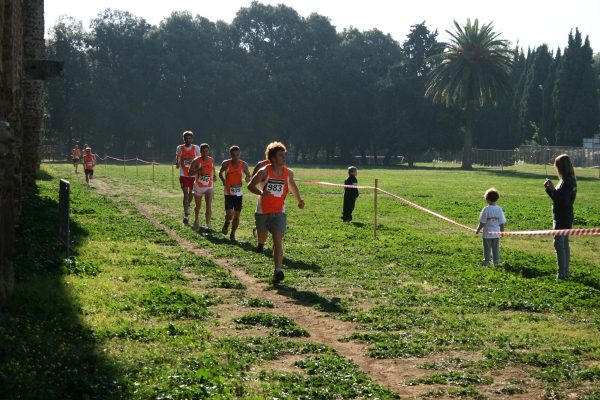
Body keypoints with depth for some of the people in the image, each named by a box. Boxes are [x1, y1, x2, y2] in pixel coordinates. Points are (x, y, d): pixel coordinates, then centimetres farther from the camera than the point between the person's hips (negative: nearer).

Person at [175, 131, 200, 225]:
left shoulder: (196, 148, -2)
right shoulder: (180, 148, 0)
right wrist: (177, 163, -5)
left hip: (193, 174, 1)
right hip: (183, 175, -1)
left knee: (191, 194, 14)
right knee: (186, 194, -12)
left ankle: (188, 205, 47)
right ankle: (186, 215, -13)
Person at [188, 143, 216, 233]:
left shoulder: (211, 160, 3)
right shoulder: (196, 161, -10)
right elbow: (189, 173, -13)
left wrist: (214, 176, -1)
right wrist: (198, 170, -30)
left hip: (209, 187, 2)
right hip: (198, 187, -2)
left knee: (209, 205, -18)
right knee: (198, 206, 15)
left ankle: (207, 225, -21)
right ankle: (196, 221, 44)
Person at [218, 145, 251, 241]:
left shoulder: (243, 164, -3)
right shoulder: (226, 163, -6)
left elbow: (248, 175, 8)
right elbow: (220, 173, 10)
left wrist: (248, 179, -17)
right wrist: (223, 180, -11)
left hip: (238, 193, 2)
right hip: (228, 193, -2)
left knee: (237, 215, 5)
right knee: (230, 214, -14)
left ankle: (232, 234, 22)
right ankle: (227, 223, 21)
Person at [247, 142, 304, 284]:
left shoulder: (288, 173, 1)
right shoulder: (264, 171, -11)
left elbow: (292, 186, 21)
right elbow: (250, 185, -10)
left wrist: (299, 200, 8)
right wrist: (261, 192, -30)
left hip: (279, 212, 1)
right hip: (263, 212, -1)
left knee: (278, 240, -16)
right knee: (262, 235, 20)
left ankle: (277, 271, -23)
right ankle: (261, 244, 60)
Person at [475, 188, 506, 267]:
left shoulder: (486, 209, -15)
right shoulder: (499, 209, -3)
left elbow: (482, 223, -14)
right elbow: (502, 223, 1)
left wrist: (478, 230, 0)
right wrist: (502, 231, 15)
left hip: (487, 233, -4)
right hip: (496, 233, 4)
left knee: (487, 248, 7)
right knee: (495, 248, 13)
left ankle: (486, 262, 14)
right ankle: (496, 262, 18)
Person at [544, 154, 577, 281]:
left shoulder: (566, 181, -19)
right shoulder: (569, 180, 12)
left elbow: (564, 201, -25)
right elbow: (558, 198, 17)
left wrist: (553, 189, -22)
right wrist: (549, 189, 6)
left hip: (562, 219, -11)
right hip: (565, 218, 11)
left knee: (559, 244, -10)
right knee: (564, 245, 15)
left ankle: (561, 274, -10)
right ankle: (565, 272, 22)